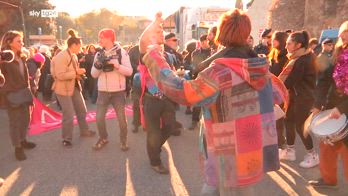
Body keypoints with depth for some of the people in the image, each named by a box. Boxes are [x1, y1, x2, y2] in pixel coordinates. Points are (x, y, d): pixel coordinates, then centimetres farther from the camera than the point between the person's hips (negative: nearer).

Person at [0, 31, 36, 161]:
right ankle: (17, 148, 13)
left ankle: (23, 141, 33)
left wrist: (28, 92, 16)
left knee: (25, 119, 15)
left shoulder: (21, 58, 12)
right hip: (12, 96, -7)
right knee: (15, 122, 2)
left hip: (23, 93, 7)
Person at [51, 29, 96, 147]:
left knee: (82, 110, 17)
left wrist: (78, 73, 0)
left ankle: (84, 131, 36)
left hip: (74, 87, 9)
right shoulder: (61, 57, -20)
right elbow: (60, 75, -27)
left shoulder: (74, 56, 6)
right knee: (69, 115, -3)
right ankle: (66, 139, 16)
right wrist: (76, 72, -24)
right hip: (63, 89, -9)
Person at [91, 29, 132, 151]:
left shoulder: (121, 52, -5)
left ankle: (123, 141, 23)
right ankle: (103, 138, 28)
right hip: (103, 91, 4)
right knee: (99, 118, 4)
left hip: (118, 91, -3)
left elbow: (129, 71, -11)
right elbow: (94, 74, 6)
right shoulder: (99, 54, 7)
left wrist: (117, 65, -25)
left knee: (122, 118, 3)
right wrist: (97, 65, -13)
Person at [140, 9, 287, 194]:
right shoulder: (260, 66, 2)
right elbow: (278, 94, 17)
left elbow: (180, 91, -26)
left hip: (232, 155, -7)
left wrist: (150, 49, -20)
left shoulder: (221, 71, -22)